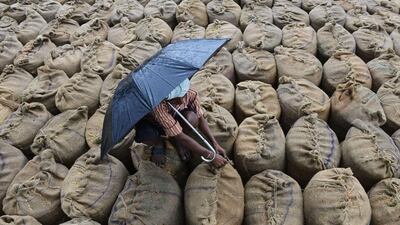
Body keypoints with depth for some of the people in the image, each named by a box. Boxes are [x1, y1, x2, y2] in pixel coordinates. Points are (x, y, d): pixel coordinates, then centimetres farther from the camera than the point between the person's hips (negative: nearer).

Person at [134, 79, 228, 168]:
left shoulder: (191, 94, -29)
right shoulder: (159, 106, -43)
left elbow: (200, 119, -12)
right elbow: (180, 137, -42)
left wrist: (215, 143, -19)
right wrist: (210, 156, -40)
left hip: (174, 117, 3)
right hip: (152, 122, -3)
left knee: (191, 118, -32)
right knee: (146, 137, -38)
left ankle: (177, 142, 1)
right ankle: (159, 145, 0)